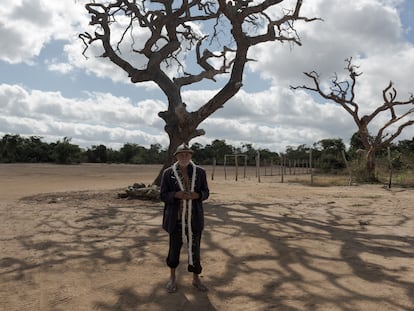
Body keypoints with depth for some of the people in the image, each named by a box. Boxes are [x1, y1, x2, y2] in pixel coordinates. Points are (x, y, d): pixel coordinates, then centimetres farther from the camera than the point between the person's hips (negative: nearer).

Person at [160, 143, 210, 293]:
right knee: (174, 247, 10)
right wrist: (176, 195, -22)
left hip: (194, 217, 1)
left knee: (194, 248, 7)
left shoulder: (200, 172, -1)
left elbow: (205, 192, 4)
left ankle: (196, 279, 26)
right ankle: (172, 277, 31)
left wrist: (197, 195, -18)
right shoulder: (168, 173, -4)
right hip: (176, 218, -1)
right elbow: (163, 195, -3)